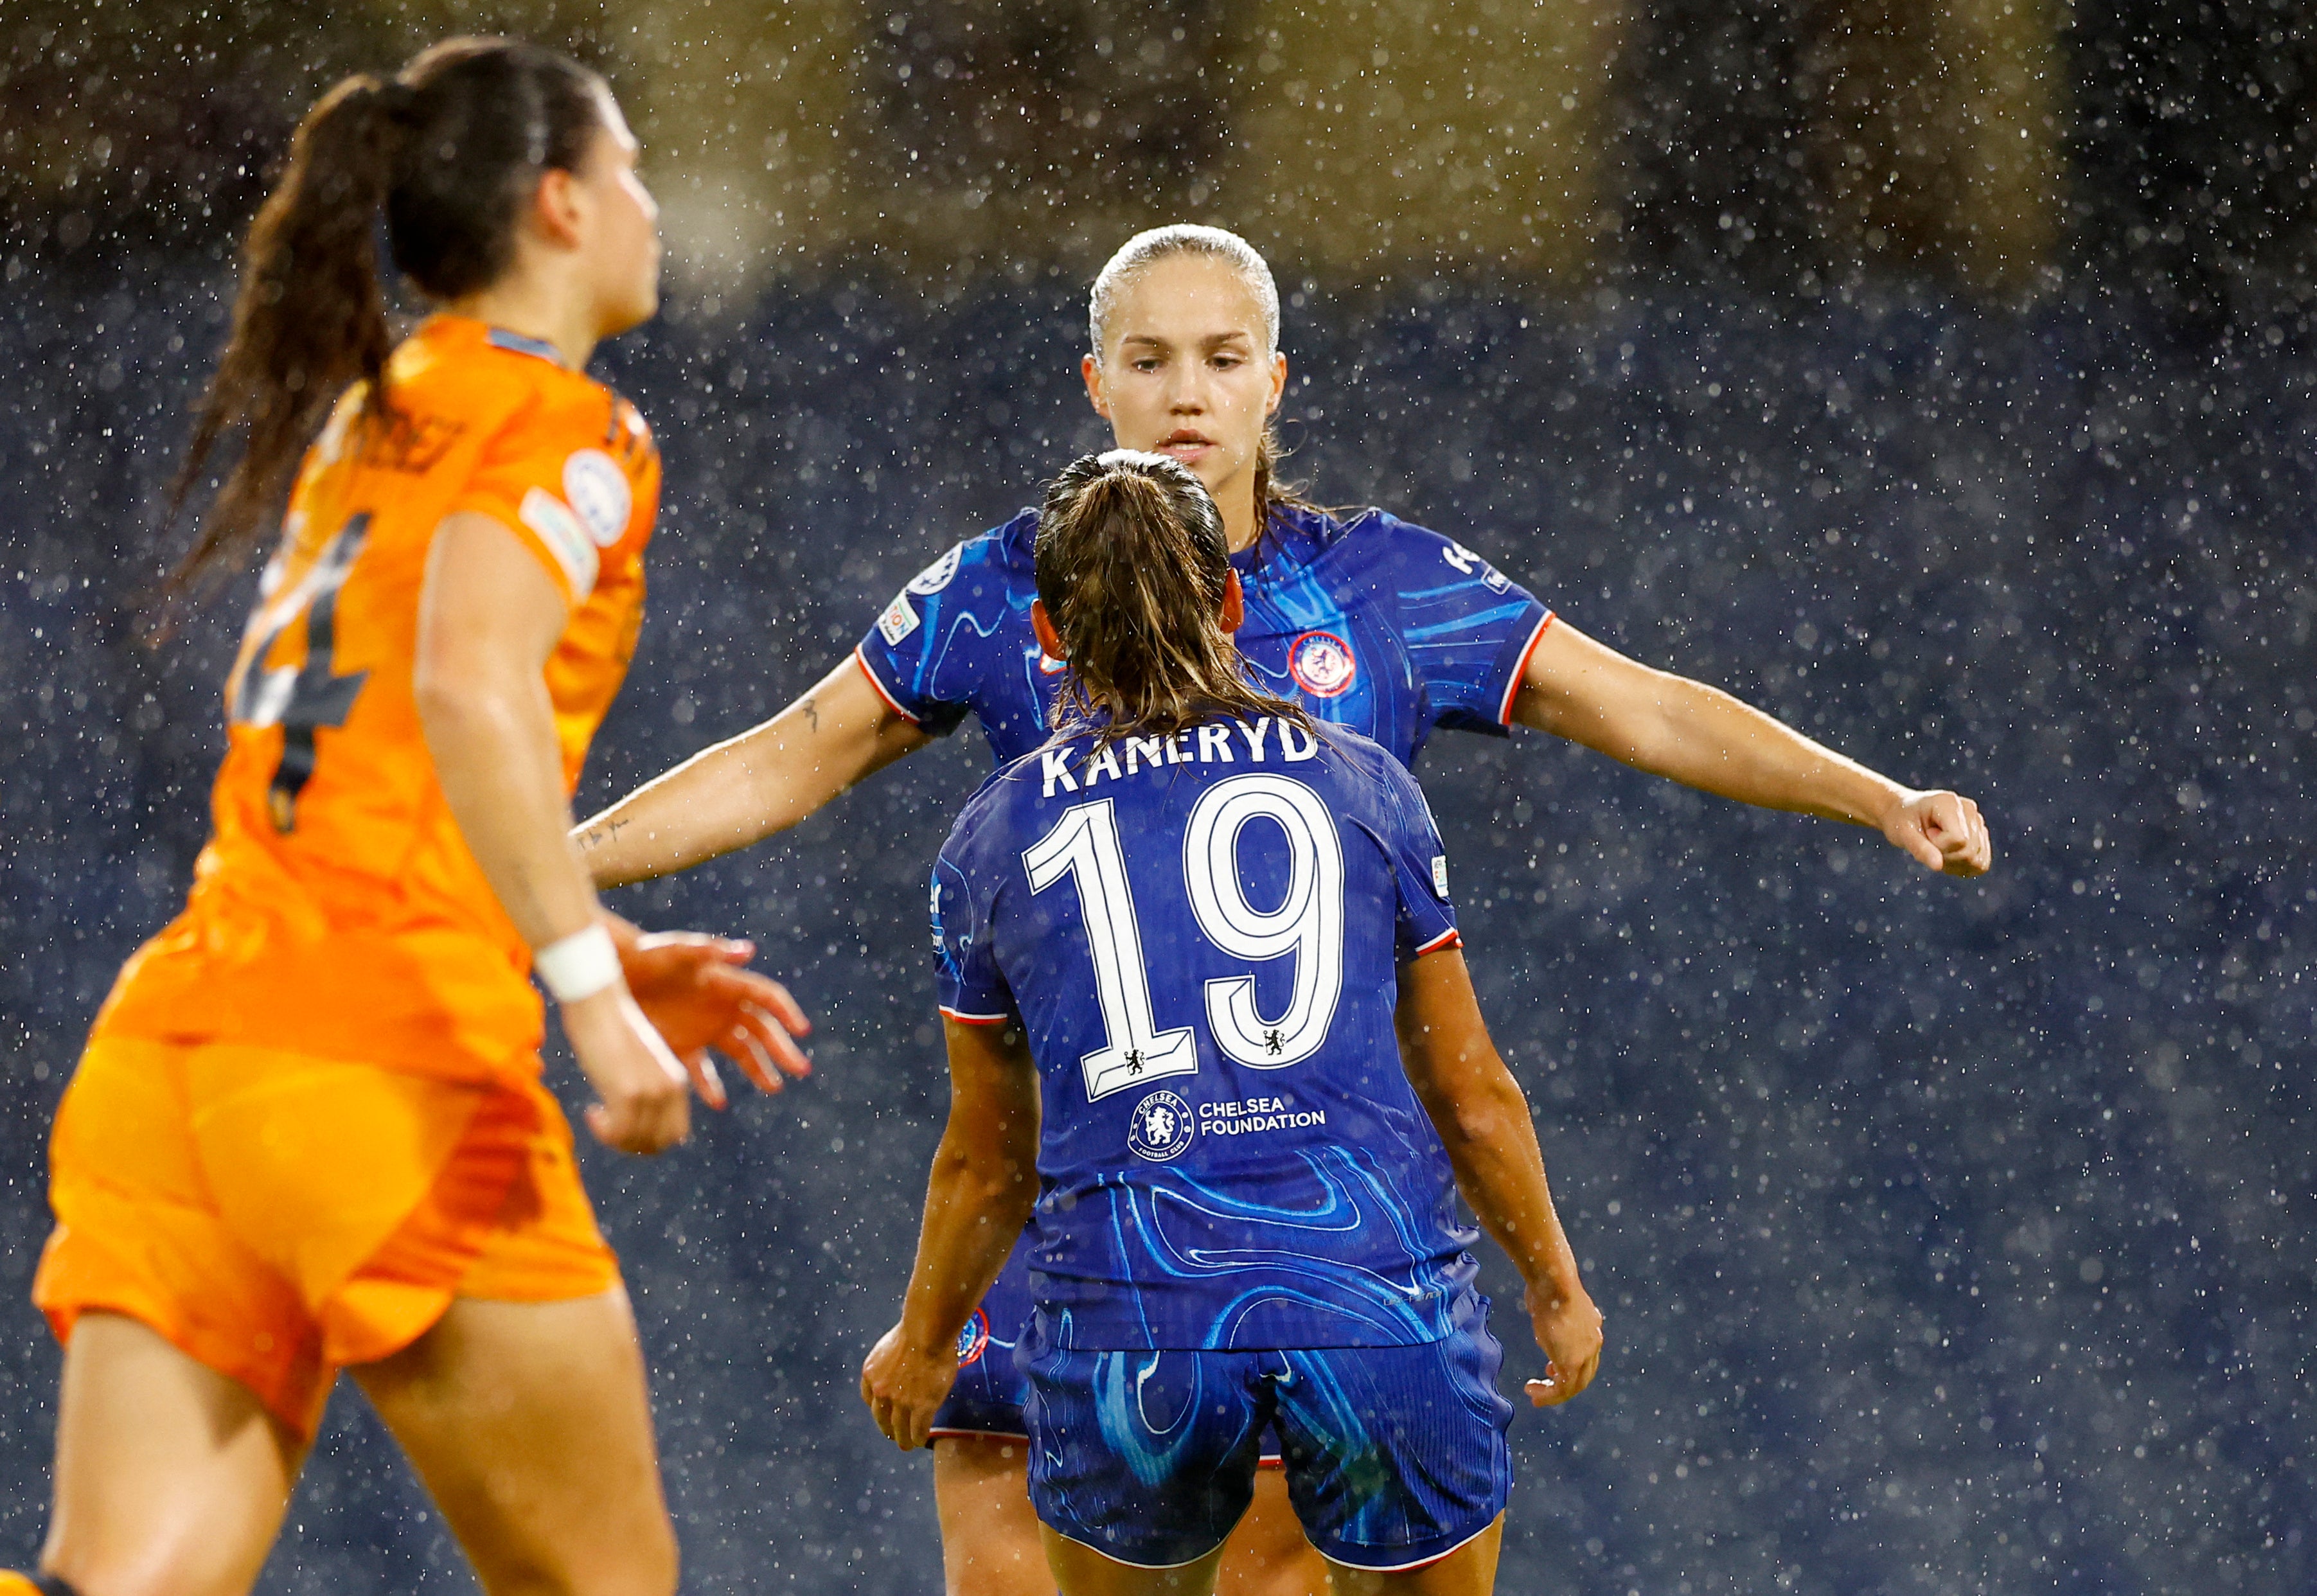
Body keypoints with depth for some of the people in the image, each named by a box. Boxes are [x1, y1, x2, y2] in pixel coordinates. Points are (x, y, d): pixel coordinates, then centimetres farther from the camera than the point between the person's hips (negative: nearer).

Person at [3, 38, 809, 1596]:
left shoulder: (359, 424, 24)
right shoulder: (569, 431, -1)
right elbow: (470, 685, -19)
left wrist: (612, 957, 28)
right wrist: (591, 989, -22)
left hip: (172, 1046, 7)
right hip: (396, 1074, -7)